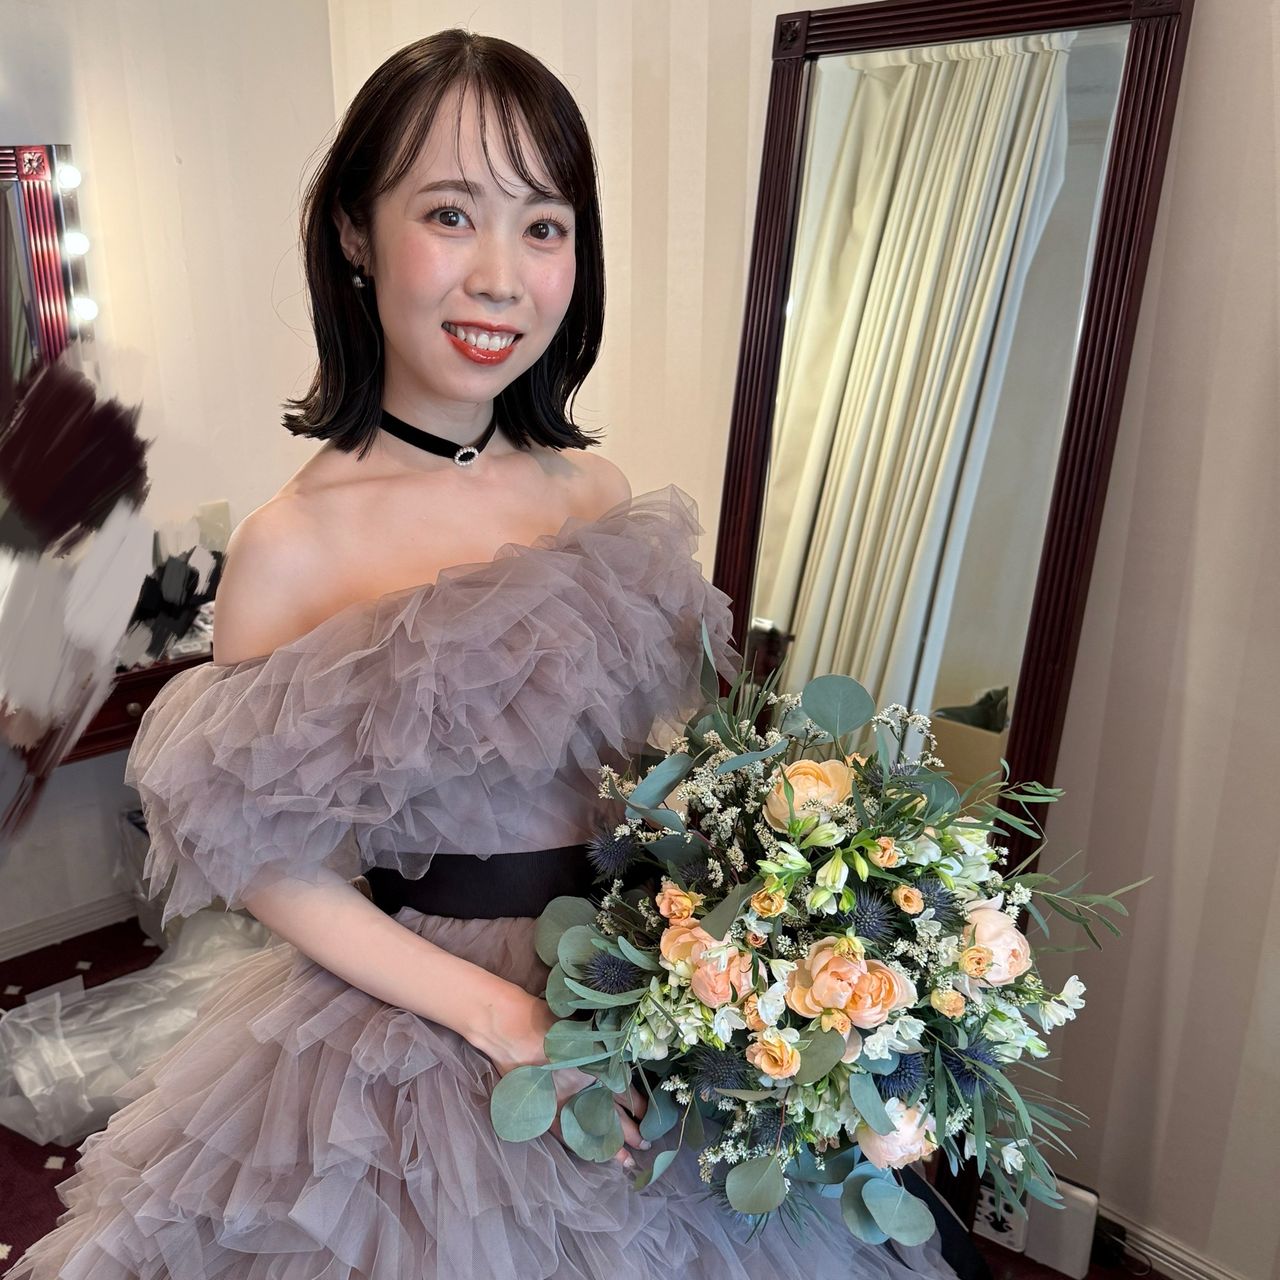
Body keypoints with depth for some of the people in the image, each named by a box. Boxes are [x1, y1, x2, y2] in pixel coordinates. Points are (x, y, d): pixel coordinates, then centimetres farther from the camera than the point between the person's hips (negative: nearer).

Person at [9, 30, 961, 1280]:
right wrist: (497, 1013, -17)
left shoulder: (602, 495, -5)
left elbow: (644, 761, 5)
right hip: (404, 1026, -4)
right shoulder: (294, 540, -18)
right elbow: (266, 861, -12)